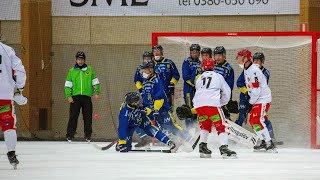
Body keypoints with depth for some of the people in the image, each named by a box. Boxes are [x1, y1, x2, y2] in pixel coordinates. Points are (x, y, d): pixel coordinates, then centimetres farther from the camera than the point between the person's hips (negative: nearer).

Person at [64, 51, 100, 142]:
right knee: (73, 117, -5)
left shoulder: (89, 70, 10)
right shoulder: (72, 71, 8)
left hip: (87, 97, 1)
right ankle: (70, 135, -3)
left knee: (88, 117, 1)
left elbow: (95, 82, 13)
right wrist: (68, 96, -4)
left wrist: (97, 93, 3)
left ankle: (88, 135, 7)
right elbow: (67, 85, 6)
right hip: (75, 97, -1)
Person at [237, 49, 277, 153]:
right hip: (255, 99, 11)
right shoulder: (246, 69, 11)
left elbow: (256, 90, -24)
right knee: (252, 120, 14)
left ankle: (270, 144, -18)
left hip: (263, 99, -11)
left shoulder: (253, 71, -22)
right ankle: (264, 142, 21)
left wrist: (251, 103, -17)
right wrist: (249, 98, 15)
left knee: (257, 121, -17)